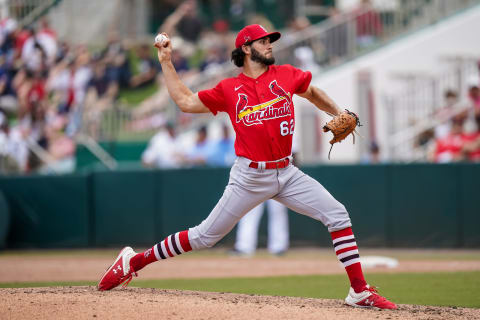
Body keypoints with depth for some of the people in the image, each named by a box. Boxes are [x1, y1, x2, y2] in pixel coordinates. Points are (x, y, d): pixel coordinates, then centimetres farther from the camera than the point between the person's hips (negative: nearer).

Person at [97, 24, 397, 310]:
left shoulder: (285, 75, 6)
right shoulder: (228, 89, 1)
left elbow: (313, 92, 23)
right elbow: (185, 101, 7)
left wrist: (340, 115, 10)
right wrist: (166, 63, 6)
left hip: (286, 173, 3)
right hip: (250, 177, -3)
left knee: (337, 215, -9)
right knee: (206, 236, -1)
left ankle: (360, 291, -5)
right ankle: (134, 261, 12)